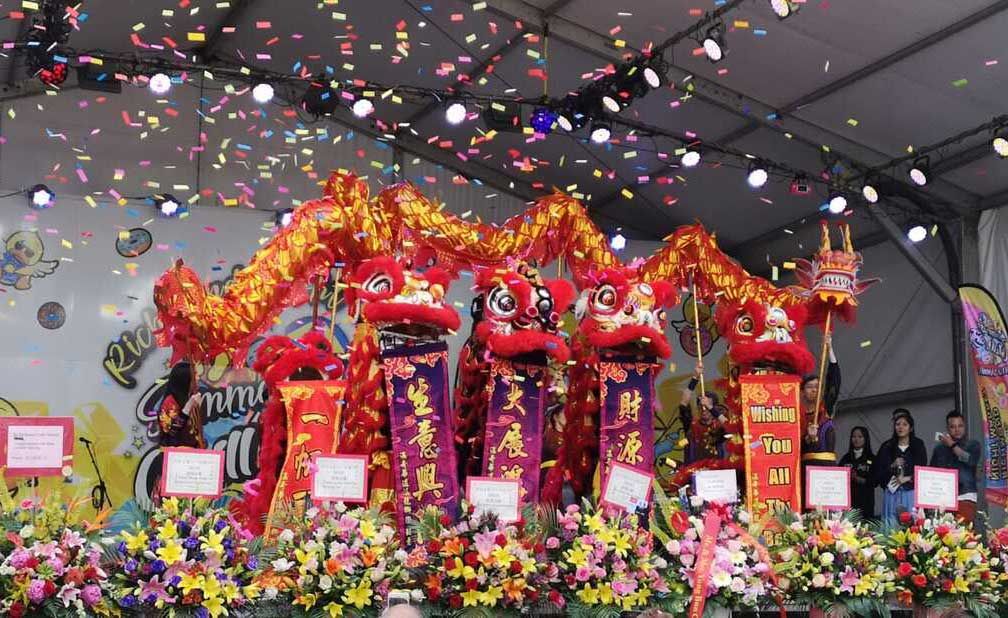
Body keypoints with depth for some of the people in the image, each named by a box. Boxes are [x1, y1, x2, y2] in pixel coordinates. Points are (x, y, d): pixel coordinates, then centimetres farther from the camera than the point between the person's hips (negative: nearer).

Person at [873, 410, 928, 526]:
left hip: (911, 493, -1)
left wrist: (907, 478, -9)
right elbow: (876, 471, 7)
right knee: (891, 524, -3)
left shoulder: (918, 446, 7)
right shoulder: (887, 447, 10)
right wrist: (892, 466, -8)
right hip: (891, 493, 1)